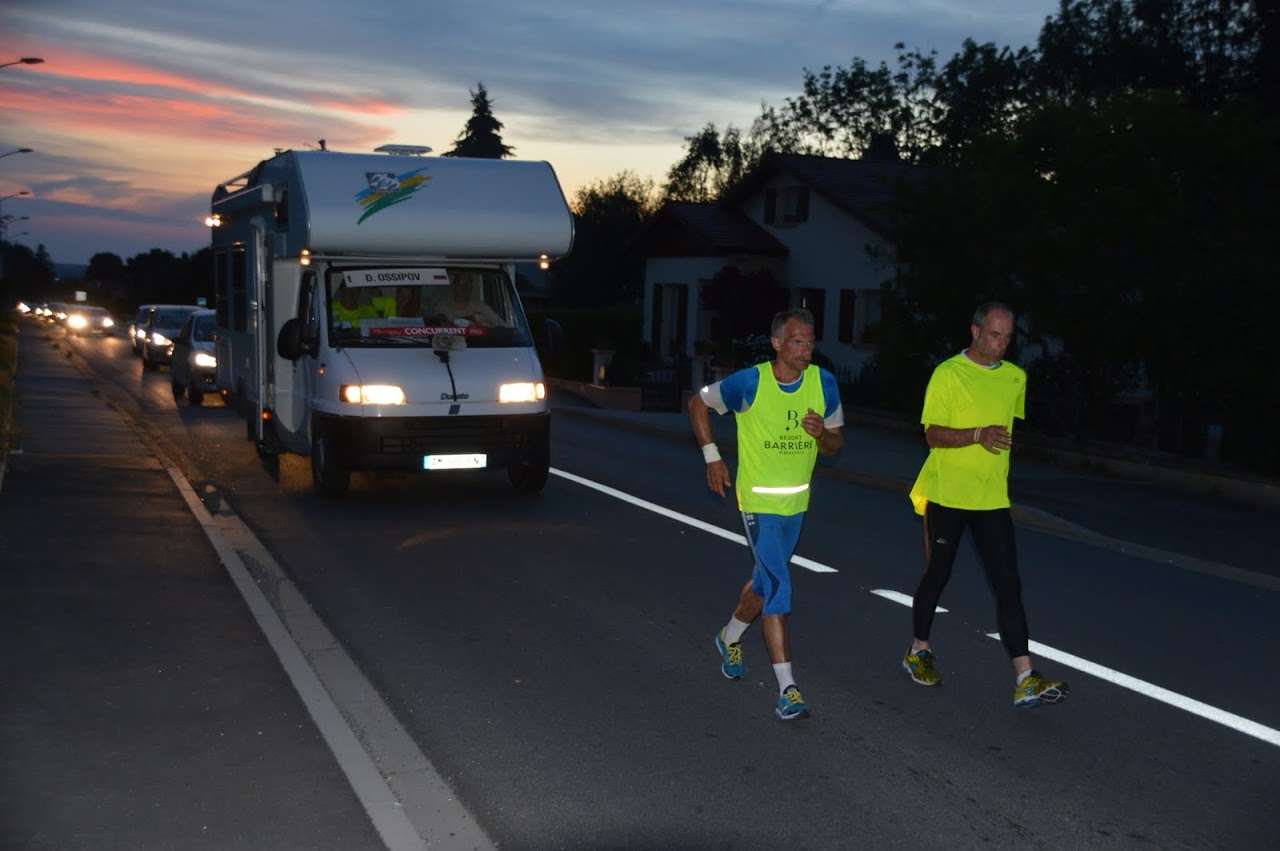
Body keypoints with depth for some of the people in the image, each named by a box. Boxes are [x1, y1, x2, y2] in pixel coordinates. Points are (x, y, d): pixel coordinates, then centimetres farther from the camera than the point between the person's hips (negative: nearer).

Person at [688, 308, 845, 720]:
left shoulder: (824, 383, -6)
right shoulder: (750, 383, -17)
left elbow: (836, 444, 3)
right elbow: (698, 402, -1)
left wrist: (822, 434, -21)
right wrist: (712, 457, -4)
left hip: (797, 500, 5)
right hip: (759, 499, -5)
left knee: (765, 580, 21)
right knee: (777, 586, -13)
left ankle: (730, 637, 48)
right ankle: (787, 690, -11)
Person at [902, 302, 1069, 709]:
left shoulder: (1016, 378, 8)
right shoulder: (948, 374, -9)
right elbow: (933, 434, -15)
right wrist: (979, 434, -27)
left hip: (993, 500, 4)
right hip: (947, 496, -4)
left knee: (1008, 585, -4)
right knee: (937, 575, 10)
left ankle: (1025, 680, -7)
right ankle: (918, 651, 32)